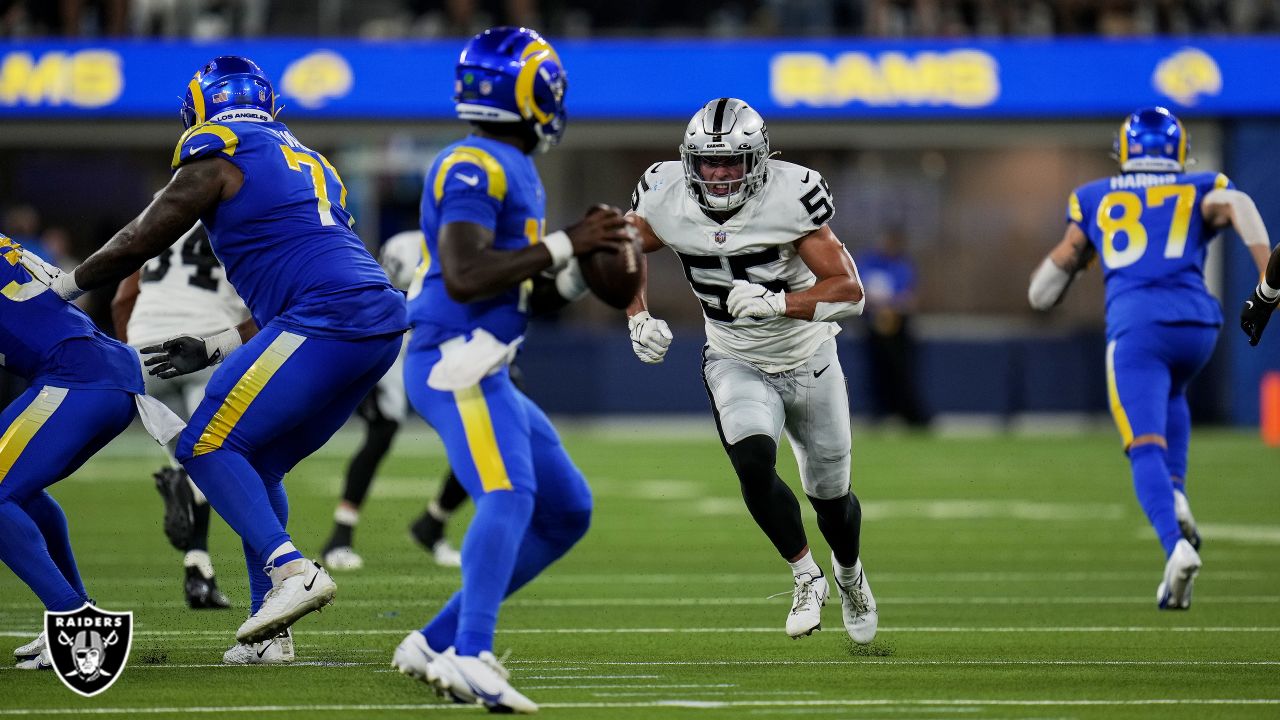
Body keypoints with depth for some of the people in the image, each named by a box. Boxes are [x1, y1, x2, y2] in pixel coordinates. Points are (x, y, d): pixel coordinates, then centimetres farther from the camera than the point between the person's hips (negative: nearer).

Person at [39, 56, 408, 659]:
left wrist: (61, 288, 22)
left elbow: (137, 246, 7)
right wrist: (213, 350, 32)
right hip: (382, 325, 8)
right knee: (258, 466, 17)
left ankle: (292, 570, -20)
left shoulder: (219, 153, 5)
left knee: (207, 448, -3)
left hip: (324, 324, -8)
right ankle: (268, 624, 11)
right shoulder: (308, 163, 30)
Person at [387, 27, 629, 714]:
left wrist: (581, 247, 14)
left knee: (567, 511, 13)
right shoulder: (474, 167, -12)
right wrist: (563, 246, -18)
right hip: (454, 363, -10)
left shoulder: (509, 169, 18)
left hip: (484, 372, 10)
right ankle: (470, 657, -44)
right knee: (509, 496, -29)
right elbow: (464, 276, -23)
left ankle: (437, 642, 12)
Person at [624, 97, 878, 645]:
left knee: (830, 496, 15)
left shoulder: (791, 198, -26)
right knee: (754, 464, -28)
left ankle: (849, 574, 49)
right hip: (736, 364, 1)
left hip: (808, 361, -1)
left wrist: (774, 302, -37)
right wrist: (637, 317, -11)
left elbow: (848, 291, -25)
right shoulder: (666, 198, -17)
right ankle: (807, 579, -5)